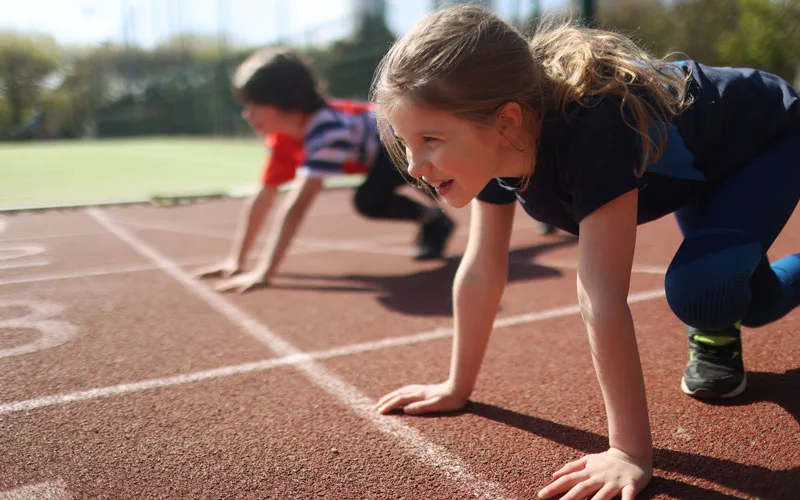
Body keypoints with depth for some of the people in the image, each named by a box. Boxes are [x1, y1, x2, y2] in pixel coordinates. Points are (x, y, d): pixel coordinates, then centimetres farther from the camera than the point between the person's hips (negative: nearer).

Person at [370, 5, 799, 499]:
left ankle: (717, 337, 5)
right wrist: (457, 387, -12)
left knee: (698, 286, -29)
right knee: (753, 305, 20)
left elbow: (602, 297, -49)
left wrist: (631, 452, -43)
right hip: (698, 168, 6)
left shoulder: (589, 131, -48)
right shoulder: (493, 145, -25)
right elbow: (481, 274, -18)